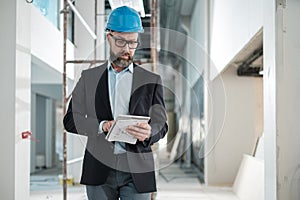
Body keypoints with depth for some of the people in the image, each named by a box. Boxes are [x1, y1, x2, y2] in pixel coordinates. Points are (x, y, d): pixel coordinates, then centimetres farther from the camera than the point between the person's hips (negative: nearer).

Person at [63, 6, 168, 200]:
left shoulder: (151, 80, 7)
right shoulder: (89, 77, 9)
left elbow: (161, 124, 5)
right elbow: (71, 119, 6)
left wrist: (148, 133, -19)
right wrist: (101, 126, -12)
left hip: (137, 171, 0)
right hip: (99, 169, 1)